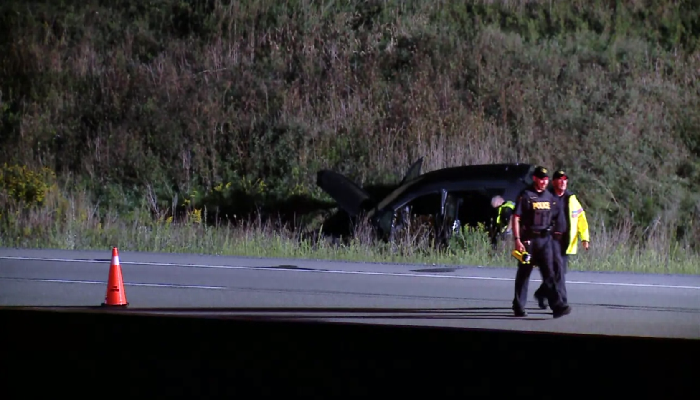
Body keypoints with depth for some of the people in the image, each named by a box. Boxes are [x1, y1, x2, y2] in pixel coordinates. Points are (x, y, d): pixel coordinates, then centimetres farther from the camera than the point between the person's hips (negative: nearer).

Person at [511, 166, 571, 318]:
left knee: (549, 273, -4)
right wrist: (517, 240, -15)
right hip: (528, 240, -4)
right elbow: (516, 218, -9)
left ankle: (557, 306, -13)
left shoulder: (550, 197, 12)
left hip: (545, 239, 4)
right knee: (523, 274, 5)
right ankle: (519, 307, 15)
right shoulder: (525, 196, -5)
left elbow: (557, 218, 19)